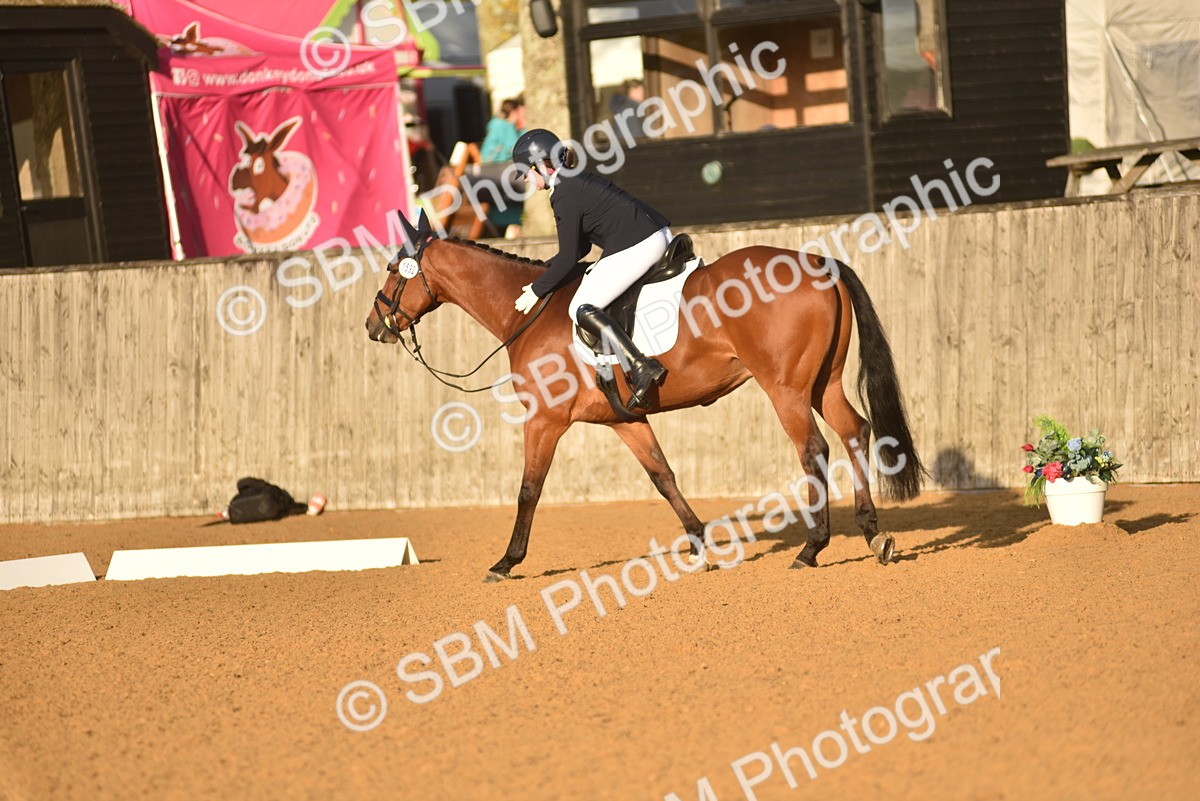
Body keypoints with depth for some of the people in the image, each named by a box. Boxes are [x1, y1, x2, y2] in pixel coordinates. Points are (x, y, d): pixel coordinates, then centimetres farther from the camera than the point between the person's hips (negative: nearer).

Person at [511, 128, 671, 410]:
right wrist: (541, 271, 27)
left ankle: (640, 368, -23)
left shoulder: (564, 196, -10)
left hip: (635, 248, -10)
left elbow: (568, 258, -10)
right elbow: (581, 245, 26)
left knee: (583, 308, -9)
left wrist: (537, 290, 2)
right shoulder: (578, 181, 19)